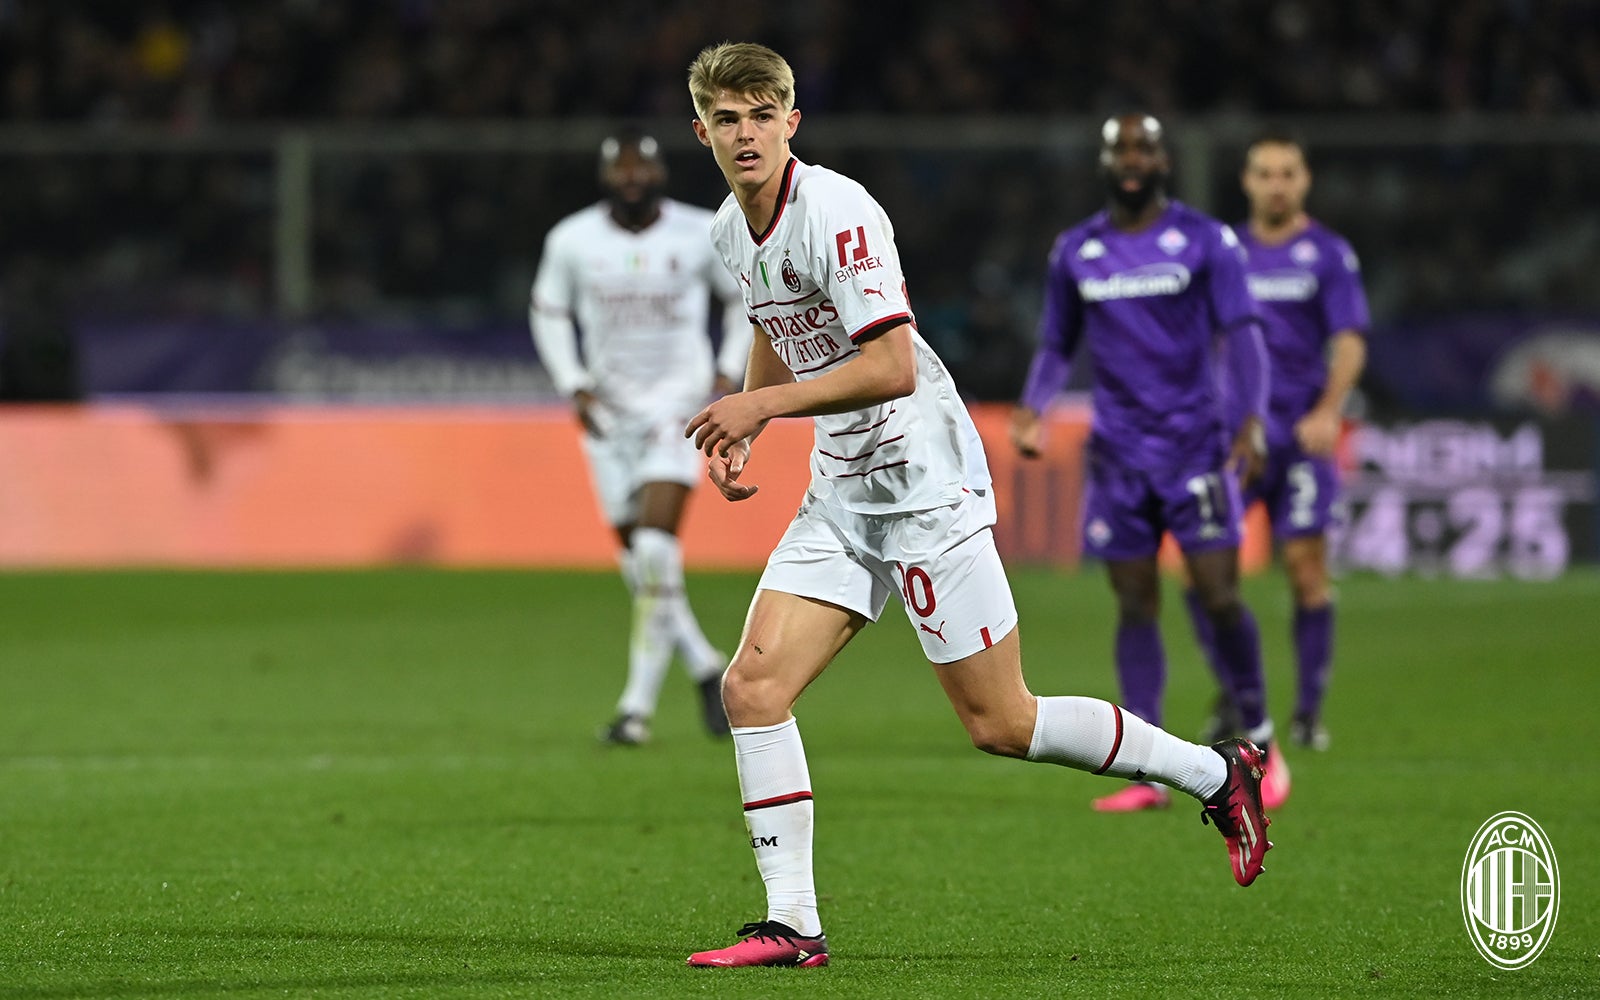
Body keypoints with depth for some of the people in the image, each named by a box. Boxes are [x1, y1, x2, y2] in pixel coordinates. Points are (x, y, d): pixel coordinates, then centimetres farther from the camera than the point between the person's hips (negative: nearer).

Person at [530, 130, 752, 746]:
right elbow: (549, 313, 13)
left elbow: (744, 296, 11)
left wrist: (730, 370, 0)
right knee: (640, 564, 5)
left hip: (678, 401, -3)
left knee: (656, 550, -17)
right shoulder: (572, 240, -2)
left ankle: (639, 704, -12)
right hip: (611, 412, 3)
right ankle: (706, 668, 27)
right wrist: (573, 385, 1)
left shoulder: (701, 235, -5)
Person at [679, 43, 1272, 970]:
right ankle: (794, 926, -1)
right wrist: (744, 429, 12)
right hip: (841, 491, 8)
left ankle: (1214, 771, 15)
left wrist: (760, 403, -23)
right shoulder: (732, 231, 8)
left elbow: (892, 367, -25)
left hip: (926, 484, -8)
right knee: (754, 686, -7)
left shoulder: (839, 211, -19)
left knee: (1001, 724, -4)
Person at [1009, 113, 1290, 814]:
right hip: (1119, 452, 3)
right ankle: (1148, 774, 2)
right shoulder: (1075, 252, 9)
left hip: (1196, 444, -3)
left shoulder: (1205, 241, -1)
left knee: (1219, 594, -10)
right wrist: (1031, 408, -2)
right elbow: (1057, 346, 16)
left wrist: (1251, 417, -19)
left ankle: (1260, 739, 10)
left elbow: (1242, 334, -5)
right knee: (1135, 604, 0)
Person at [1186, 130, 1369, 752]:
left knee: (1307, 571, -5)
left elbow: (1349, 342, -7)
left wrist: (1328, 411, -21)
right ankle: (1232, 695, 4)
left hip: (1301, 437, -3)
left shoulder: (1328, 255, 1)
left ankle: (1309, 711, 6)